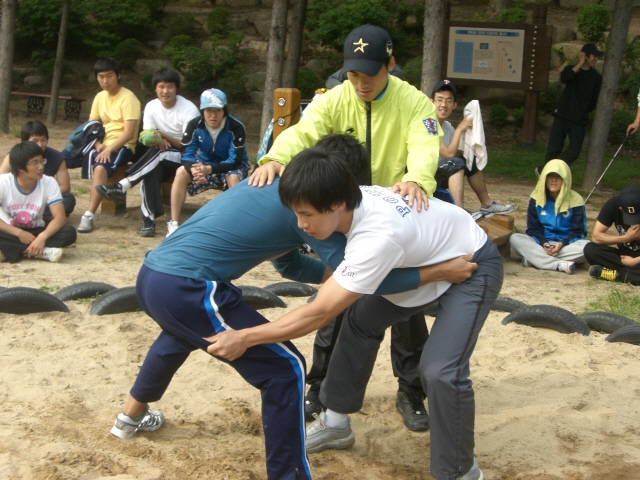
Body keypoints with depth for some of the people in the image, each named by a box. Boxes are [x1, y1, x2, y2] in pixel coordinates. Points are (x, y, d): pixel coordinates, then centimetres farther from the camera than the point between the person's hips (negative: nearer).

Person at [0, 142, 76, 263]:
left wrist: (42, 237, -36)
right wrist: (20, 233, -32)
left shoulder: (49, 183, -12)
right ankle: (42, 252, -33)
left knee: (69, 232, -26)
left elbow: (60, 217, -20)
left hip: (35, 232, 2)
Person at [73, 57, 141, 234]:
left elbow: (129, 133, -17)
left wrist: (109, 149, -27)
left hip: (122, 146, -7)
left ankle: (89, 216, -35)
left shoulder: (128, 98, -9)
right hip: (103, 145, 7)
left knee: (100, 167, -37)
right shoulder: (100, 97, 13)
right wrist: (98, 145, -10)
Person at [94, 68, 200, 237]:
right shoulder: (151, 107, 2)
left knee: (158, 153, -34)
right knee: (151, 169, -32)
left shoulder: (189, 109, -12)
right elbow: (147, 137, -3)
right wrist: (157, 140, -28)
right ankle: (149, 219, -38)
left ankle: (122, 186, -38)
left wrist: (163, 136, -28)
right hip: (160, 158, 3)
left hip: (187, 156, -3)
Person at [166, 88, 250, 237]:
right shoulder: (194, 125, -15)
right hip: (205, 163, 3)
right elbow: (187, 154, -14)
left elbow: (235, 160, -26)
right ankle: (174, 223, -22)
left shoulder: (236, 127, -25)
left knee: (233, 178, -38)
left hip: (231, 166, -3)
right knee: (181, 172, -24)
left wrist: (209, 169, -41)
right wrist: (194, 169, -39)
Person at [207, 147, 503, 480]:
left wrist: (243, 339, -31)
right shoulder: (352, 200, -17)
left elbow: (318, 314, -36)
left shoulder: (377, 237, -41)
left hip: (473, 266, -9)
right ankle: (336, 423, 28)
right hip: (429, 258, 9)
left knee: (440, 371, -22)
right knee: (360, 320, 12)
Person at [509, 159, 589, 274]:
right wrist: (544, 243, -18)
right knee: (515, 239, -25)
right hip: (541, 243, 1)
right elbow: (533, 228, 3)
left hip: (566, 244, -1)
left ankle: (534, 258, -34)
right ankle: (560, 264, -39)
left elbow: (578, 232, -2)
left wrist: (562, 244, -22)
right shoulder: (537, 198, 3)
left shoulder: (575, 200, -2)